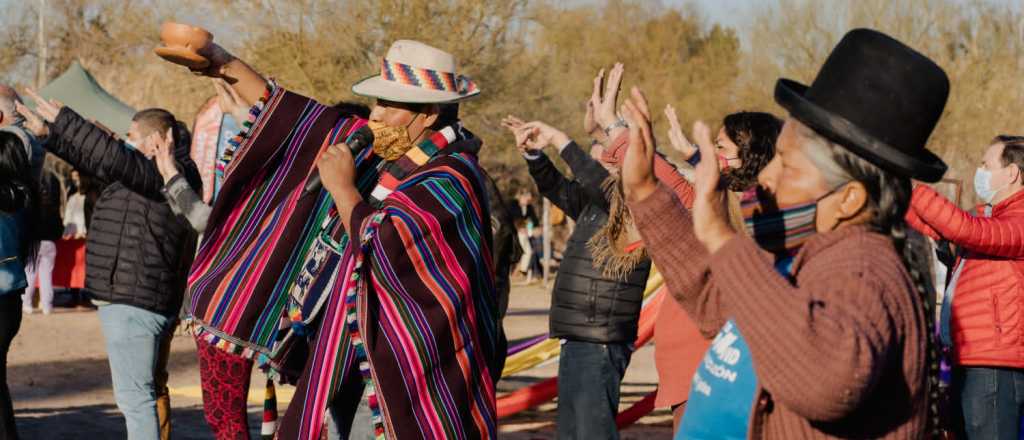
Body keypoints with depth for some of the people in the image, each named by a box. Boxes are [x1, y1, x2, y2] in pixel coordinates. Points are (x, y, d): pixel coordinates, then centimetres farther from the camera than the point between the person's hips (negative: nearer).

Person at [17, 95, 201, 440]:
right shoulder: (155, 173, 17)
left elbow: (114, 157, -27)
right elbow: (95, 159, 22)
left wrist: (63, 120, -20)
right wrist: (48, 134, 18)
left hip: (133, 302, -11)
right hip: (150, 303, 11)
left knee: (135, 396, -12)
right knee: (150, 390, 19)